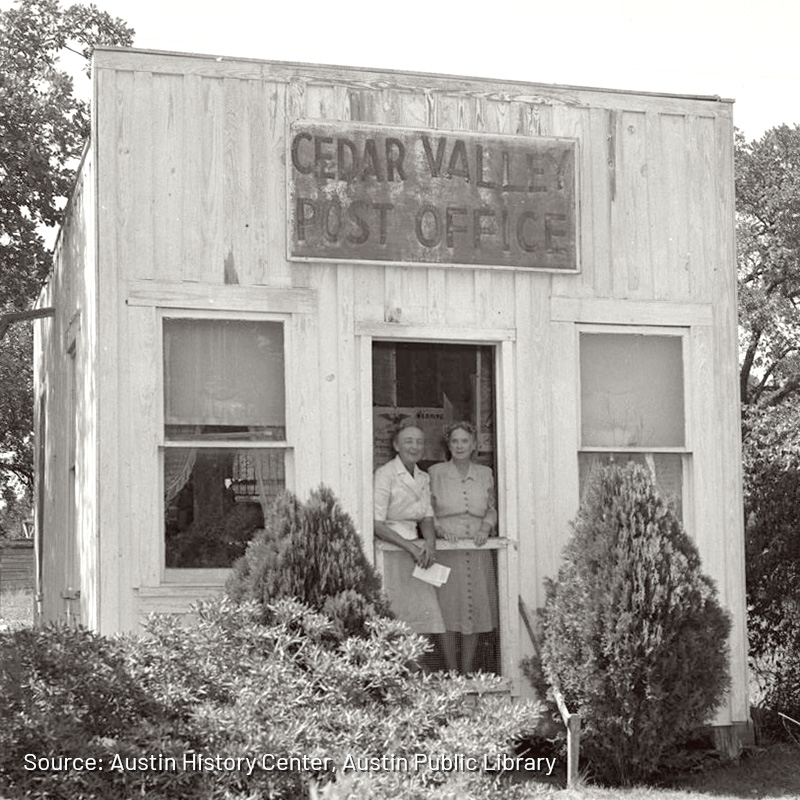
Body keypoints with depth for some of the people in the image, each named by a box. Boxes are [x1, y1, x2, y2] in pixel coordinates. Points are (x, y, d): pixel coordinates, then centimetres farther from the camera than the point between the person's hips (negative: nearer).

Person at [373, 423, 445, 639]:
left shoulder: (423, 478, 12)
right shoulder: (384, 474, -10)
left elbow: (427, 518, 14)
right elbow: (376, 524, -14)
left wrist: (430, 543, -7)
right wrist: (410, 548, -16)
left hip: (415, 553, 6)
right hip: (389, 554, -6)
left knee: (427, 612, -3)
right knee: (394, 615, -9)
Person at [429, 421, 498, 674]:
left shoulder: (485, 474, 10)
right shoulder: (435, 473, 2)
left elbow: (492, 509, 16)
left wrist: (485, 528, -3)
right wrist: (440, 529, -13)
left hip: (478, 551, 3)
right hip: (446, 552, -3)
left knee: (475, 609, 4)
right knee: (449, 611, -3)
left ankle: (467, 671, 15)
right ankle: (451, 672, 7)